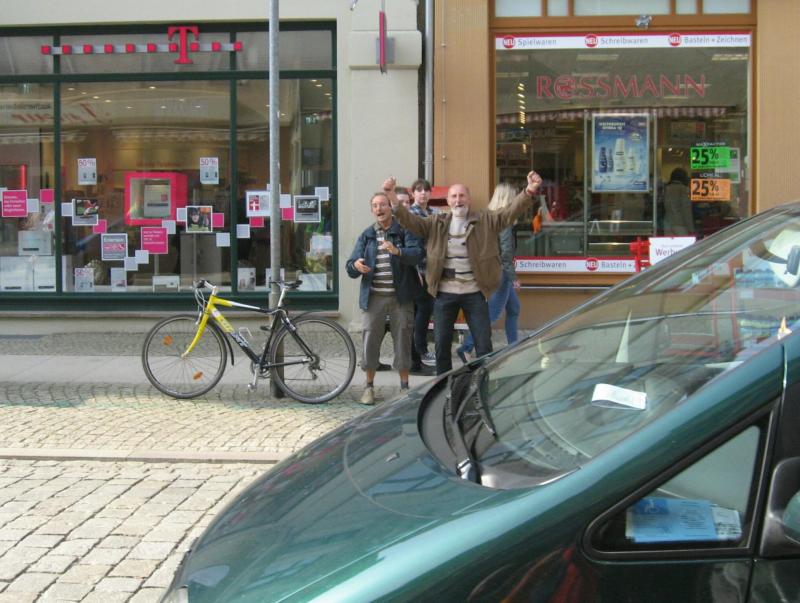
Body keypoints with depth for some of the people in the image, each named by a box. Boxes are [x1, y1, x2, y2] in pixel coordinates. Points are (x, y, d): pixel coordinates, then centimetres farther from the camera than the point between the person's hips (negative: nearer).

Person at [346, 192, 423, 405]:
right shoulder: (367, 235, 12)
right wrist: (355, 265, -19)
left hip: (400, 297, -2)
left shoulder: (405, 231, 2)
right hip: (374, 297, 2)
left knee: (403, 338, 3)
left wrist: (398, 251, -34)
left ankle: (404, 385, 14)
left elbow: (417, 254, -15)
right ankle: (369, 386, 10)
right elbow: (350, 266, 6)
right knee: (370, 338, 0)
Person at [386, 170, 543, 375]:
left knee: (484, 343, 3)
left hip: (474, 292, -1)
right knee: (442, 343, 8)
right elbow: (410, 220, -2)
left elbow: (511, 212, -7)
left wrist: (530, 191, -24)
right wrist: (392, 197, -17)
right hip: (444, 292, 1)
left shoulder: (486, 221, 3)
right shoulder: (436, 223, 7)